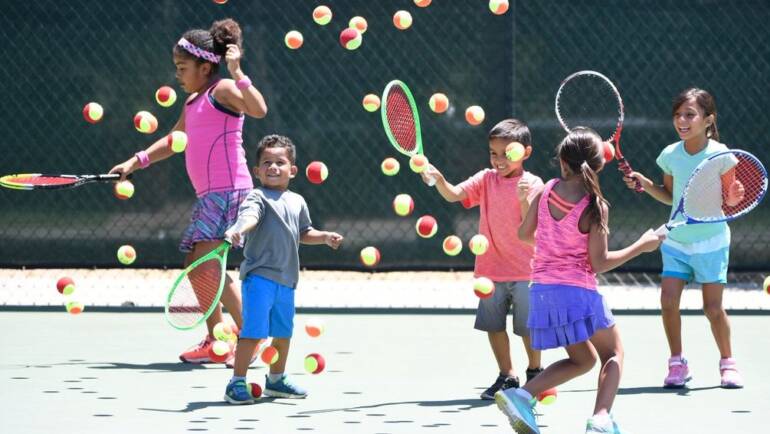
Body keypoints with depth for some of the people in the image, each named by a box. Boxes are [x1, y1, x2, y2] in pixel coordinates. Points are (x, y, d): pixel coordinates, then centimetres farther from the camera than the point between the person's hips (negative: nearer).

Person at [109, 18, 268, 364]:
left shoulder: (222, 91, -7)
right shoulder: (193, 103, 21)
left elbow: (258, 109, -26)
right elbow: (173, 141, 34)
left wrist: (237, 73, -28)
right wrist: (136, 161, 26)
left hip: (229, 191, -10)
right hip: (208, 196, 10)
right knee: (195, 268, 10)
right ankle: (214, 341, 16)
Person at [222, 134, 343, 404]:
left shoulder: (297, 202, 13)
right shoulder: (258, 197, -10)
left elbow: (303, 232, 28)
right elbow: (249, 216, -31)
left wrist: (325, 237, 11)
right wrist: (238, 230, -52)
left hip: (286, 280, 7)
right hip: (259, 276, -7)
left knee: (283, 332, 18)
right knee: (254, 331, -12)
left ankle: (276, 379, 36)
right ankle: (237, 383, -7)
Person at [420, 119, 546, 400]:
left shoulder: (532, 185, -8)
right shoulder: (486, 179, 3)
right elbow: (453, 194, -9)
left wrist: (524, 199, -32)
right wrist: (438, 179, -28)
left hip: (524, 272, -4)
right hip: (491, 270, 4)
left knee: (528, 328, 4)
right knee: (493, 326, 8)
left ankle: (534, 374, 25)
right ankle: (507, 377, 23)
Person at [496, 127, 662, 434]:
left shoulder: (547, 191, 2)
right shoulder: (596, 207, -12)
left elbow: (524, 233, 13)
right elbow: (598, 263, -12)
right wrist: (641, 246, -2)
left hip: (541, 290, 6)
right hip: (577, 290, -6)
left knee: (583, 359, 22)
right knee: (613, 353, 13)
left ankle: (521, 395, 4)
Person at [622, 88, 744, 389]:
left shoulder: (719, 155, -11)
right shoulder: (670, 155, 1)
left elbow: (728, 200, -7)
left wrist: (734, 196, -28)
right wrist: (643, 183, 2)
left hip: (710, 241, -4)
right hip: (676, 240, 4)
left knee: (713, 307, -3)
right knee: (668, 300, -8)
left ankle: (727, 362, 17)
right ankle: (677, 364, 5)